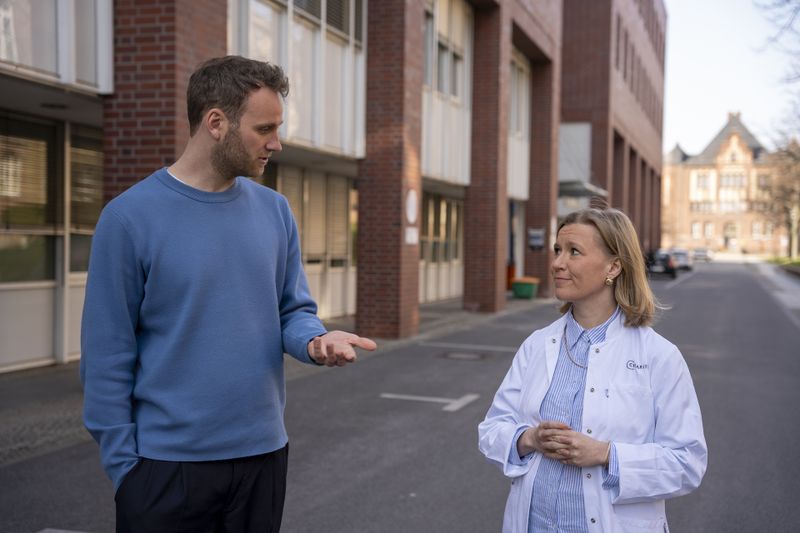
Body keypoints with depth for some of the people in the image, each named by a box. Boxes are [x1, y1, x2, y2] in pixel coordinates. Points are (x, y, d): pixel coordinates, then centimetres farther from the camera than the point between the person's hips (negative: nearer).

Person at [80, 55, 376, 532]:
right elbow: (108, 355, -8)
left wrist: (316, 340, -15)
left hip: (263, 454, 5)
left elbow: (294, 309, 8)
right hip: (168, 463, -4)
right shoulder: (130, 217, -11)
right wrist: (122, 462, -9)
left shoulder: (275, 211, 2)